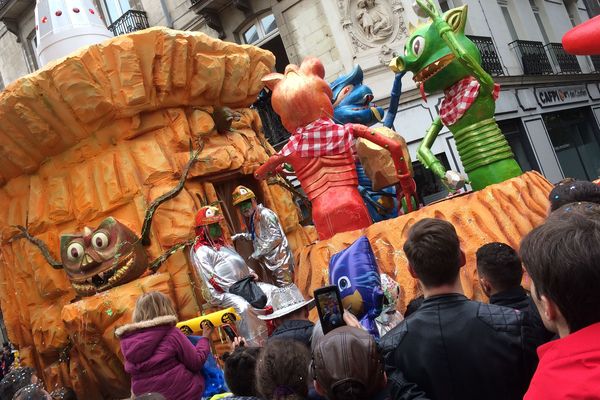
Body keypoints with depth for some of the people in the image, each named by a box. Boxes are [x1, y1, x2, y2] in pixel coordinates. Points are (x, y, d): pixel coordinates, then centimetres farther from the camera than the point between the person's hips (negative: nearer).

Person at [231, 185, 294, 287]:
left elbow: (276, 237, -21)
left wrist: (257, 253, -17)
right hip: (270, 260, 9)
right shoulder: (251, 218, 11)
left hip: (279, 258, -9)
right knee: (279, 287, 12)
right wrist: (241, 236, 13)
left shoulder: (264, 214, -15)